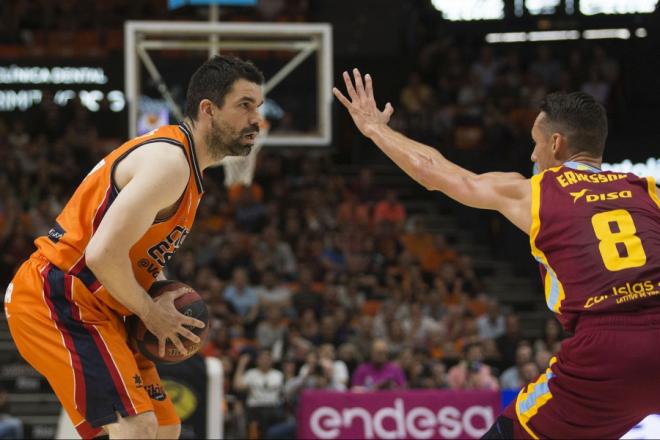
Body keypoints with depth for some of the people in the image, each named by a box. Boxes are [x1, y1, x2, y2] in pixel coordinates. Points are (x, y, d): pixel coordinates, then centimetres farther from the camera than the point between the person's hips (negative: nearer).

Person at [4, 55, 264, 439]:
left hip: (94, 306, 11)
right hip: (56, 297, -11)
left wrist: (163, 295, 6)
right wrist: (151, 312, -14)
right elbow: (103, 253, -29)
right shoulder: (169, 163, -20)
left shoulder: (187, 165, 14)